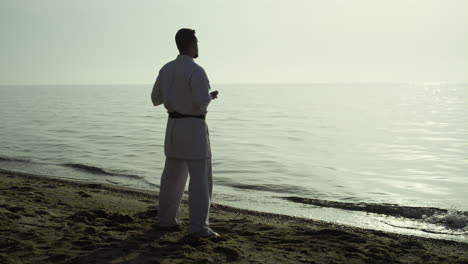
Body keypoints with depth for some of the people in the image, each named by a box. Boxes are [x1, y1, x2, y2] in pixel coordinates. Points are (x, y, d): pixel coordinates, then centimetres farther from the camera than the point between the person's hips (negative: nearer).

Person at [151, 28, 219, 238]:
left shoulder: (166, 69, 7)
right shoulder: (196, 70, -17)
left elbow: (156, 99, 14)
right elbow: (201, 102, -27)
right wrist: (209, 97, -4)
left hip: (174, 125, 8)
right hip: (193, 128, -8)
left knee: (173, 174, 17)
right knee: (201, 178, -4)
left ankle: (166, 219, 24)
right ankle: (198, 227, -6)